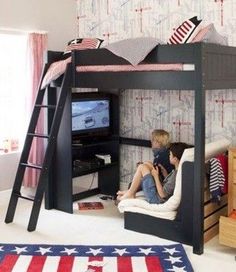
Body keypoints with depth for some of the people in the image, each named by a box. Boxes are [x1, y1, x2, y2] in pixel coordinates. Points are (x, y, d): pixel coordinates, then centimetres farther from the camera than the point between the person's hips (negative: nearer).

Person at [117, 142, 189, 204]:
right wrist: (164, 172, 3)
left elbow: (162, 194, -24)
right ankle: (131, 191, 16)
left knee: (142, 167, -11)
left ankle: (130, 194, 4)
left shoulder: (177, 174, -29)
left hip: (156, 199, -10)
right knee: (148, 165, 14)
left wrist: (156, 176, -16)